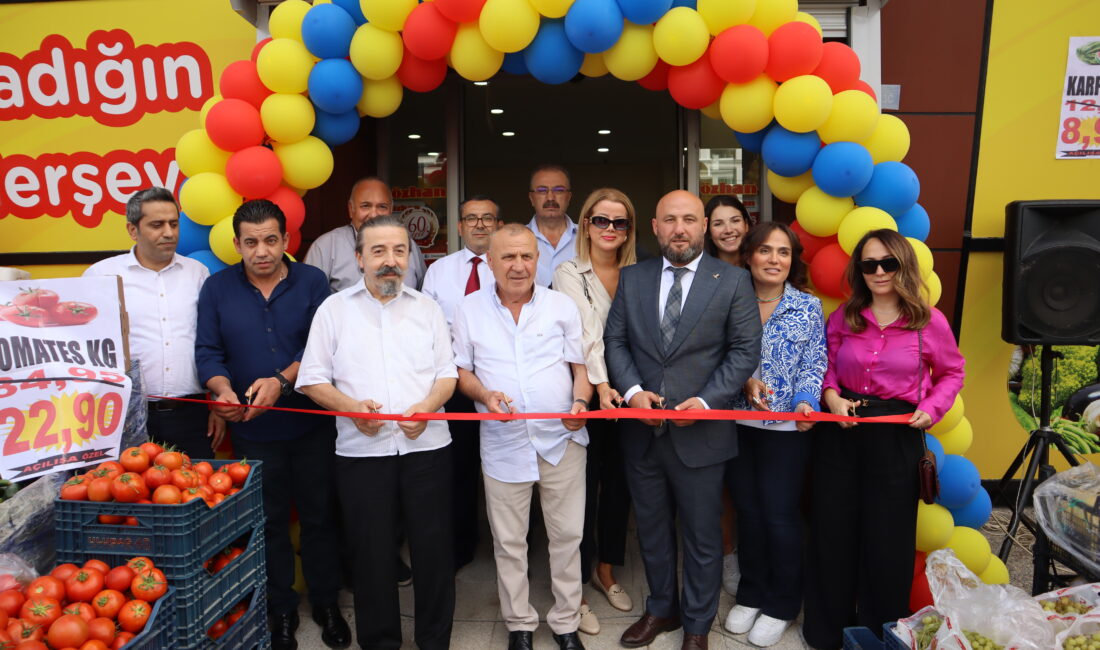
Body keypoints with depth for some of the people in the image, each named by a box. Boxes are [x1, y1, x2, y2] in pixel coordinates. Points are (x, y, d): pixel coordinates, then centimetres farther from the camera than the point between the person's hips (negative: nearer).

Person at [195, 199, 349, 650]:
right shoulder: (217, 288, 2)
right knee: (269, 521, 13)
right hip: (253, 430, 1)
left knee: (319, 515, 10)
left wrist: (281, 381, -24)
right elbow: (208, 353, -1)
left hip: (312, 423, -1)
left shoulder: (312, 282, -3)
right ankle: (280, 610, 30)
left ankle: (326, 603, 28)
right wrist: (223, 389, -20)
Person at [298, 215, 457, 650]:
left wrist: (426, 408, -12)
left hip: (426, 446, 1)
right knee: (372, 552, 8)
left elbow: (447, 373, 8)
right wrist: (351, 408, -14)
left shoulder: (426, 308, 10)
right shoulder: (334, 309, 5)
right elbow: (312, 380, 3)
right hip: (362, 450, -1)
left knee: (433, 548, 6)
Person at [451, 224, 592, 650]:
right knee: (509, 542, 10)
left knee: (567, 535, 8)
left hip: (563, 439, 0)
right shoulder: (469, 310, 2)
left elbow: (581, 365, 5)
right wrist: (484, 394, -14)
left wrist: (580, 402, -14)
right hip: (503, 443, 0)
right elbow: (460, 370, 5)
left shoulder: (563, 306, 3)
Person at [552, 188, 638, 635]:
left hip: (625, 396, 5)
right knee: (583, 490, 4)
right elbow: (586, 334, -17)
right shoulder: (569, 274, -5)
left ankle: (606, 572, 36)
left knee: (618, 485, 15)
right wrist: (600, 385, -28)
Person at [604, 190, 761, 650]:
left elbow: (745, 350, -5)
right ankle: (661, 609, 41)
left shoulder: (733, 281, -4)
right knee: (651, 530, 19)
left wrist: (706, 400, -16)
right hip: (642, 431, 3)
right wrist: (632, 390, -12)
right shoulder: (632, 278, 5)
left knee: (702, 537, 12)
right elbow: (615, 341, 4)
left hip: (700, 433, -3)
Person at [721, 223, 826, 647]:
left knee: (780, 515, 5)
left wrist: (806, 401, -20)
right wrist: (744, 381, -15)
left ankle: (781, 604, 25)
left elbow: (814, 365, -3)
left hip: (787, 427, -2)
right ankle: (751, 593, 31)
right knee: (748, 511, 13)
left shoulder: (809, 307, -1)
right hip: (737, 423, 2)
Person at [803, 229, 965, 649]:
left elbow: (952, 373, 8)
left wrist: (932, 408, -8)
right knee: (832, 532, 11)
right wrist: (831, 396, -9)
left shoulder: (929, 321, -4)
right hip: (839, 432, 2)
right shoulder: (843, 317, 2)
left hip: (897, 438, -2)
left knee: (887, 539, 9)